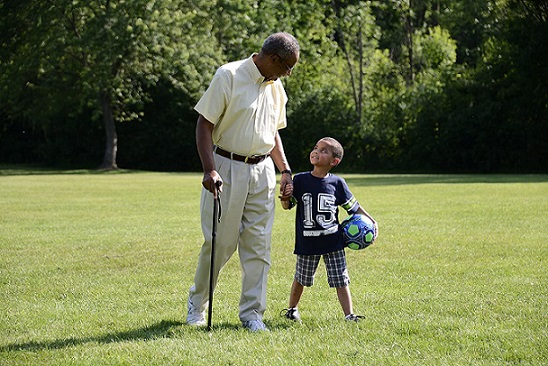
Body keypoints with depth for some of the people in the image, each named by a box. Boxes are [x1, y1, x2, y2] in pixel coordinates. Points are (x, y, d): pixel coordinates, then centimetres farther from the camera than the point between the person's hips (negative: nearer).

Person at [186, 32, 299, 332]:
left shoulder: (276, 87, 10)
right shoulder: (229, 76, -10)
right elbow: (204, 124, -11)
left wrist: (286, 171, 13)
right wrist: (209, 170, -20)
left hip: (262, 171, 6)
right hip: (227, 168, -6)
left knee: (258, 244, 3)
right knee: (220, 242, -2)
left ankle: (252, 312, 10)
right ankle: (197, 302, 19)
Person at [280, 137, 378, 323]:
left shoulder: (337, 183, -1)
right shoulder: (300, 180, -1)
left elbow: (353, 206, 9)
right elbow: (287, 206, 0)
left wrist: (370, 220, 4)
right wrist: (284, 197, -21)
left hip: (333, 240, 0)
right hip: (307, 242, 0)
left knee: (341, 280, -1)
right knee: (301, 278, 14)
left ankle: (349, 315, 3)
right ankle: (292, 309, 35)